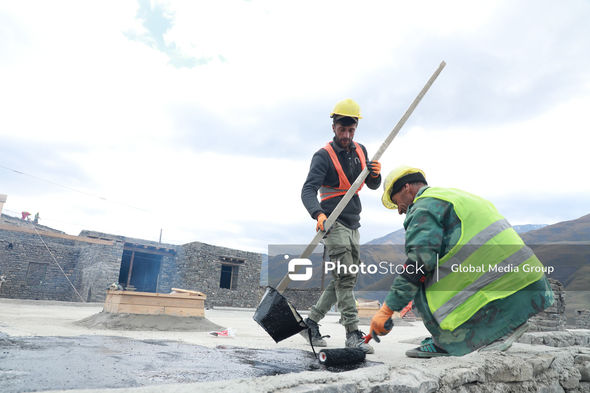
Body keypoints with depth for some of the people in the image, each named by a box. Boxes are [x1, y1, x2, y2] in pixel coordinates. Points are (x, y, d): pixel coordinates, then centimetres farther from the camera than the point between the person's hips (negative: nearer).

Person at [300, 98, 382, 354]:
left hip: (353, 225, 7)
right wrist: (318, 214, -41)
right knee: (344, 278, -11)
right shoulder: (323, 156, -9)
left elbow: (373, 186, 14)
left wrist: (375, 173, -11)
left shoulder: (360, 151, 11)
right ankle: (353, 333, -3)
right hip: (333, 223, -7)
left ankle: (311, 322, 20)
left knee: (345, 280, 9)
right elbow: (308, 190, -21)